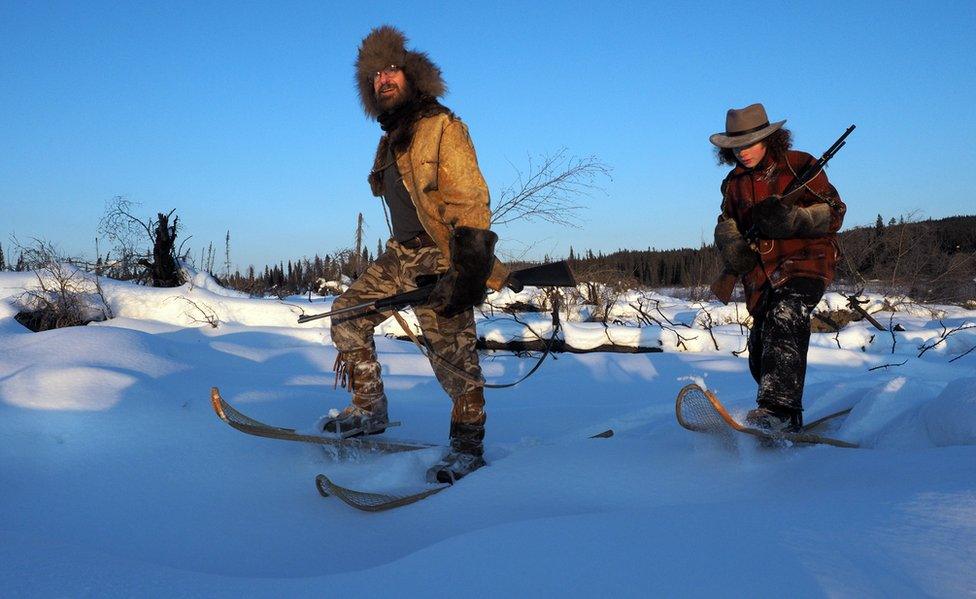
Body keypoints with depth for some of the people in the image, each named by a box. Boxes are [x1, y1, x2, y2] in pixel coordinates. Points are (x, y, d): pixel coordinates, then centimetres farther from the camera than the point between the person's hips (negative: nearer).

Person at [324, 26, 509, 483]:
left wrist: (470, 270, -25)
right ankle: (369, 410, 14)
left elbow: (469, 201, -17)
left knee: (452, 355, -8)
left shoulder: (443, 127, -8)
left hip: (440, 260, -9)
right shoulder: (391, 139, 19)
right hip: (401, 255, 9)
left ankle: (468, 444, 7)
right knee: (348, 313, 5)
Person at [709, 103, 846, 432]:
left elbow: (834, 212, -4)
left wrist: (794, 218, -23)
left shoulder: (799, 165, -1)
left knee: (784, 320, -32)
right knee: (761, 345, 4)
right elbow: (726, 222, 23)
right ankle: (789, 421, 23)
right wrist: (731, 244, -2)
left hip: (805, 261, -6)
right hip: (761, 274, 6)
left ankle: (779, 407, -44)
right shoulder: (734, 182, 17)